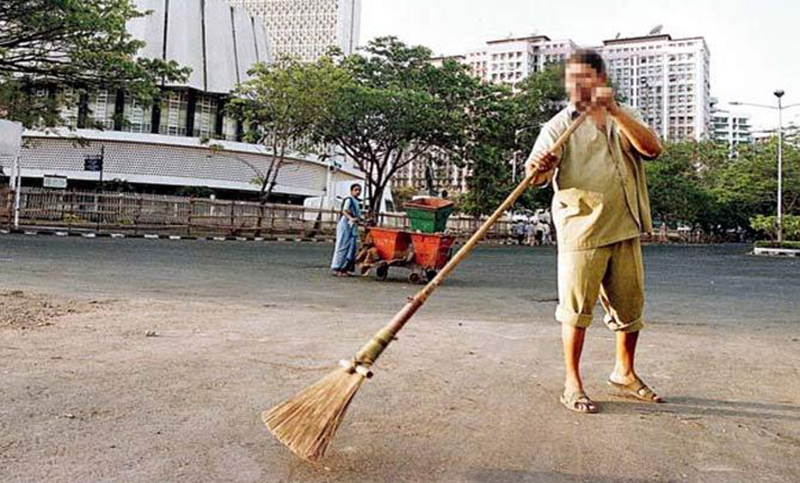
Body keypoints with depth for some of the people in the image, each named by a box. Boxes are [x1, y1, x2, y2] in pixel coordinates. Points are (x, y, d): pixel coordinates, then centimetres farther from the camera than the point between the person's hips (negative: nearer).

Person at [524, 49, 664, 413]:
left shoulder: (622, 119, 12)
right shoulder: (559, 125, 0)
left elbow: (653, 149, -7)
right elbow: (538, 176, -14)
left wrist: (615, 111, -17)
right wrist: (538, 168, -39)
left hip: (625, 229, 5)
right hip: (581, 230, -4)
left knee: (630, 305, 13)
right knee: (576, 308, -3)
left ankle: (624, 373, 33)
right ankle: (572, 383, 10)